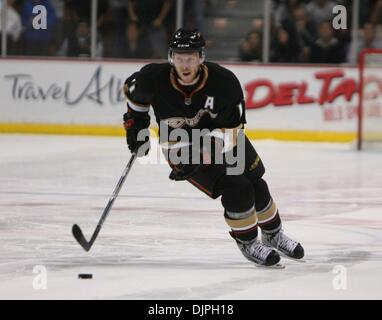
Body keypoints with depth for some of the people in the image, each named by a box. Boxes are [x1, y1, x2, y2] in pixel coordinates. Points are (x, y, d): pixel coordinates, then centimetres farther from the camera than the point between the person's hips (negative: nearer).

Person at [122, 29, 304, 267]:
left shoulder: (224, 81, -26)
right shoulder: (155, 79, -24)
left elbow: (230, 128, -23)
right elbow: (133, 88, 1)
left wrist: (204, 155, -33)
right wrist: (135, 122, 4)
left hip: (224, 140, 2)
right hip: (181, 146, -2)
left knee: (256, 186, 8)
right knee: (235, 188, -19)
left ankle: (274, 236, 36)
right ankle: (248, 243, 1)